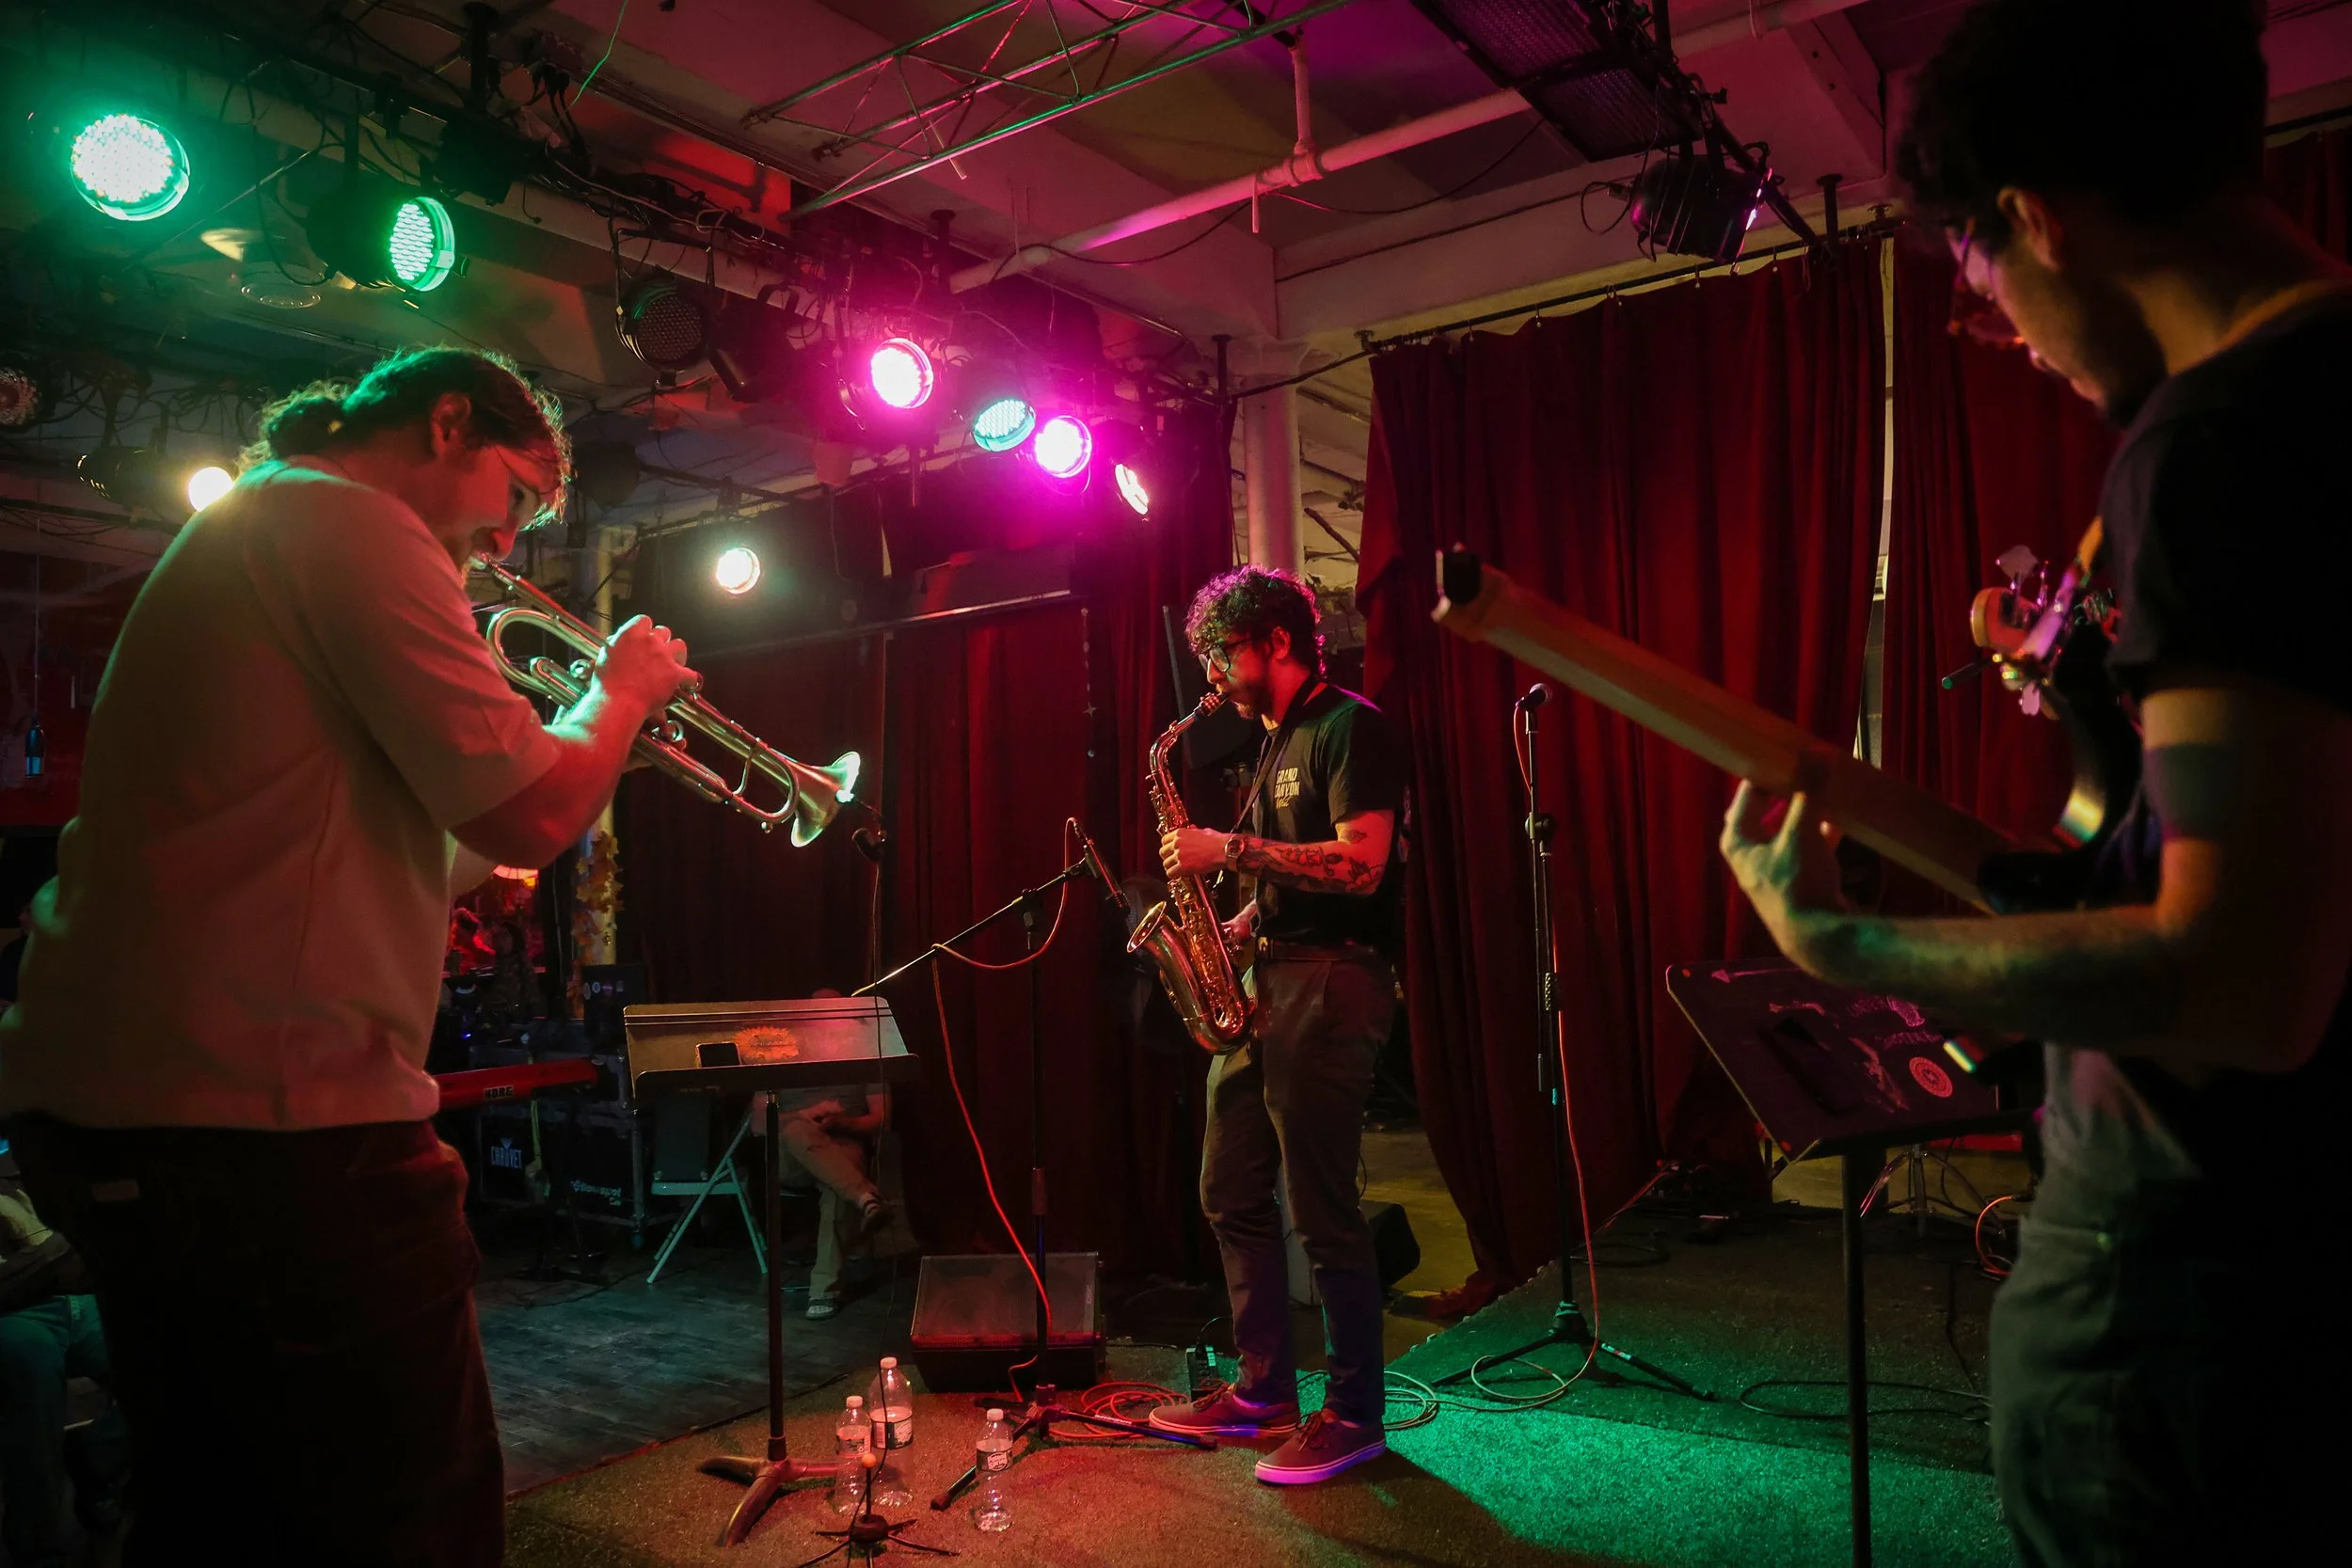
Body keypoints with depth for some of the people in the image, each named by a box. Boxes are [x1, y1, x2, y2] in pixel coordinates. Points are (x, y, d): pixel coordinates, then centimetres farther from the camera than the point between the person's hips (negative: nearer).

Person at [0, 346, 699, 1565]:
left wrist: (586, 728, 18)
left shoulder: (244, 531, 22)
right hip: (266, 1113, -11)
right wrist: (620, 694, 0)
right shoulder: (347, 520, -9)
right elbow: (527, 815, -18)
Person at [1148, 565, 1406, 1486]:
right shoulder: (1276, 744, 19)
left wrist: (1230, 849, -18)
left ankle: (1355, 1415, 12)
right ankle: (1264, 1390, 26)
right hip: (1265, 980, 10)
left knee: (1320, 1209, -4)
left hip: (1330, 985, -10)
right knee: (1231, 1191, 13)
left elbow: (1360, 863, -21)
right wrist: (1229, 930, 7)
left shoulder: (1350, 727, -9)